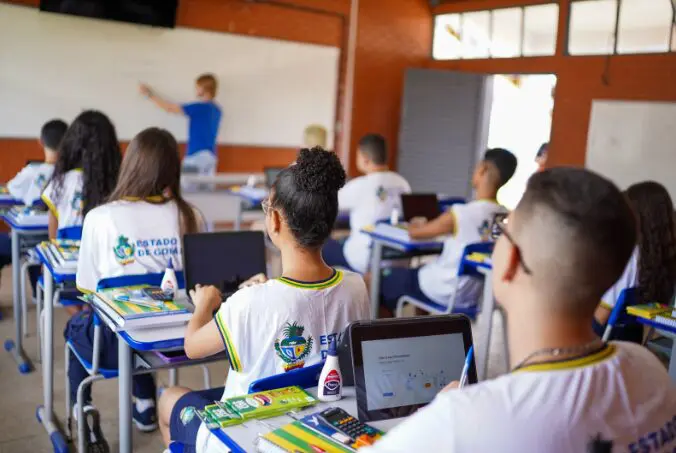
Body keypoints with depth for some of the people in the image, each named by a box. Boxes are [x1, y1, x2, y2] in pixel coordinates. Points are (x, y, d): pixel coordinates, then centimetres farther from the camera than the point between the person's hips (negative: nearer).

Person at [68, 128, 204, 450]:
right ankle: (145, 406, 35)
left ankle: (83, 410, 25)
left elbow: (88, 289, -4)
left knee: (77, 326, 32)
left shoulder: (101, 218, -13)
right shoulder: (190, 217, -7)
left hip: (118, 342, -2)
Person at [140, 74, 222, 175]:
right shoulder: (216, 109, 12)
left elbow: (170, 108, -4)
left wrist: (150, 95, 9)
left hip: (197, 155, -8)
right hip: (210, 155, 8)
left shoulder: (200, 107, -11)